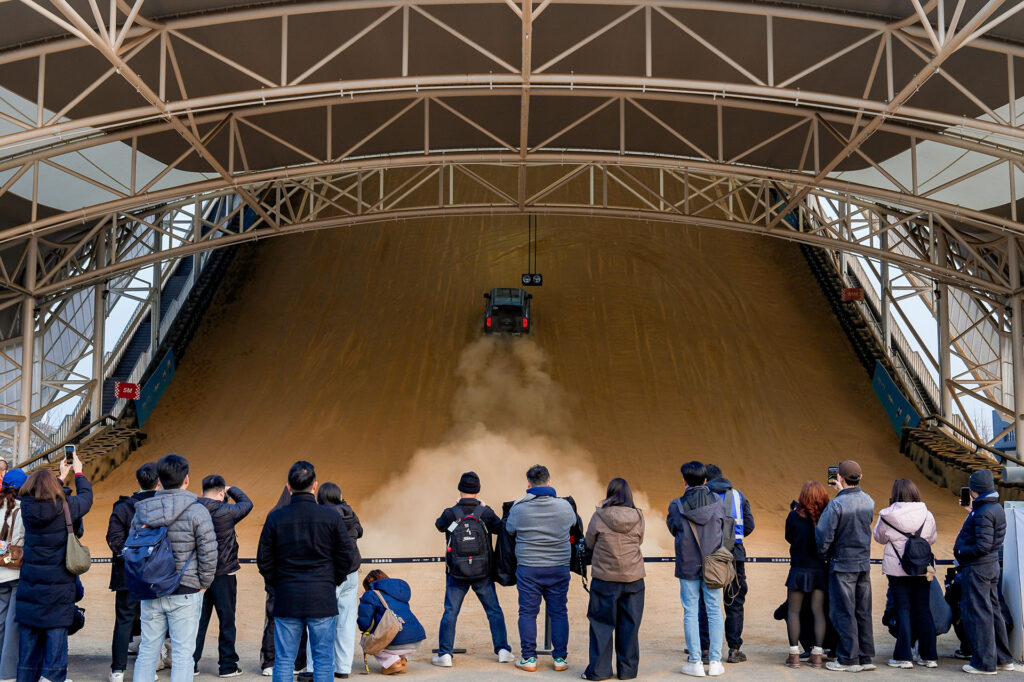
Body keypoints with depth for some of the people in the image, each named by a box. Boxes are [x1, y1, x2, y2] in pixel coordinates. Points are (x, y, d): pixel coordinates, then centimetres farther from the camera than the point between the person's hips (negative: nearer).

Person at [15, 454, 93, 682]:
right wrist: (78, 472, 26)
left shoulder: (27, 507, -1)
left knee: (28, 637, 11)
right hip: (58, 585, -3)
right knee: (56, 633, 0)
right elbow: (86, 496, 10)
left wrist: (62, 475, 34)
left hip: (29, 585, 4)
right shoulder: (66, 507, -10)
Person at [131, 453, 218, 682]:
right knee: (182, 654, 3)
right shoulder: (196, 511, -11)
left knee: (147, 651, 14)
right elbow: (209, 554, -12)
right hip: (185, 594, -4)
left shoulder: (141, 511, 3)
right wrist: (203, 583, 2)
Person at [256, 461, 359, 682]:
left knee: (284, 660, 9)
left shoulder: (275, 517, -2)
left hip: (286, 598, 1)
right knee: (323, 660, 7)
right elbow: (348, 558, -3)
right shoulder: (331, 517, -5)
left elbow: (264, 561, 1)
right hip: (323, 598, -1)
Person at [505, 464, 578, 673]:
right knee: (559, 613, 10)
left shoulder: (518, 508, -7)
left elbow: (509, 530, 8)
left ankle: (529, 658, 10)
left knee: (527, 613, 7)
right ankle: (560, 658, 14)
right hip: (559, 568, 1)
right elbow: (573, 523, 16)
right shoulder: (565, 507, -3)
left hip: (528, 568, -1)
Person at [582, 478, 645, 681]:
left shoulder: (599, 517, -8)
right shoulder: (637, 517, -2)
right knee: (629, 625, 9)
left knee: (601, 624, 7)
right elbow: (639, 541, 10)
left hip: (605, 578, -2)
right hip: (634, 579, 2)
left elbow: (590, 543, 4)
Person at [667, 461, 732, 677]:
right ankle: (715, 662, 10)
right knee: (715, 612, 9)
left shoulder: (677, 506, -9)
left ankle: (695, 662, 6)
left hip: (688, 566, -1)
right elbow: (727, 531, 5)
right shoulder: (716, 501, -4)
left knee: (690, 613, 5)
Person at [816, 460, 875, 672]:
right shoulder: (869, 501, 0)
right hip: (864, 563, 6)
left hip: (842, 566, -6)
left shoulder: (836, 504, -19)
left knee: (844, 613, 1)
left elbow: (824, 534, -19)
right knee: (863, 612, 11)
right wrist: (843, 493, 16)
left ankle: (849, 660, 5)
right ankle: (865, 657, 16)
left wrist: (824, 553, 3)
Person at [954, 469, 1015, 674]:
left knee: (977, 613, -4)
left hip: (977, 568, -10)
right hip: (991, 565, 10)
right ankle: (1003, 659, 25)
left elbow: (983, 546, -25)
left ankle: (985, 663, 1)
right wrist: (972, 511, 16)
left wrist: (961, 552, -12)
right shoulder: (996, 508, 10)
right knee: (992, 611, 17)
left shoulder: (983, 513, -20)